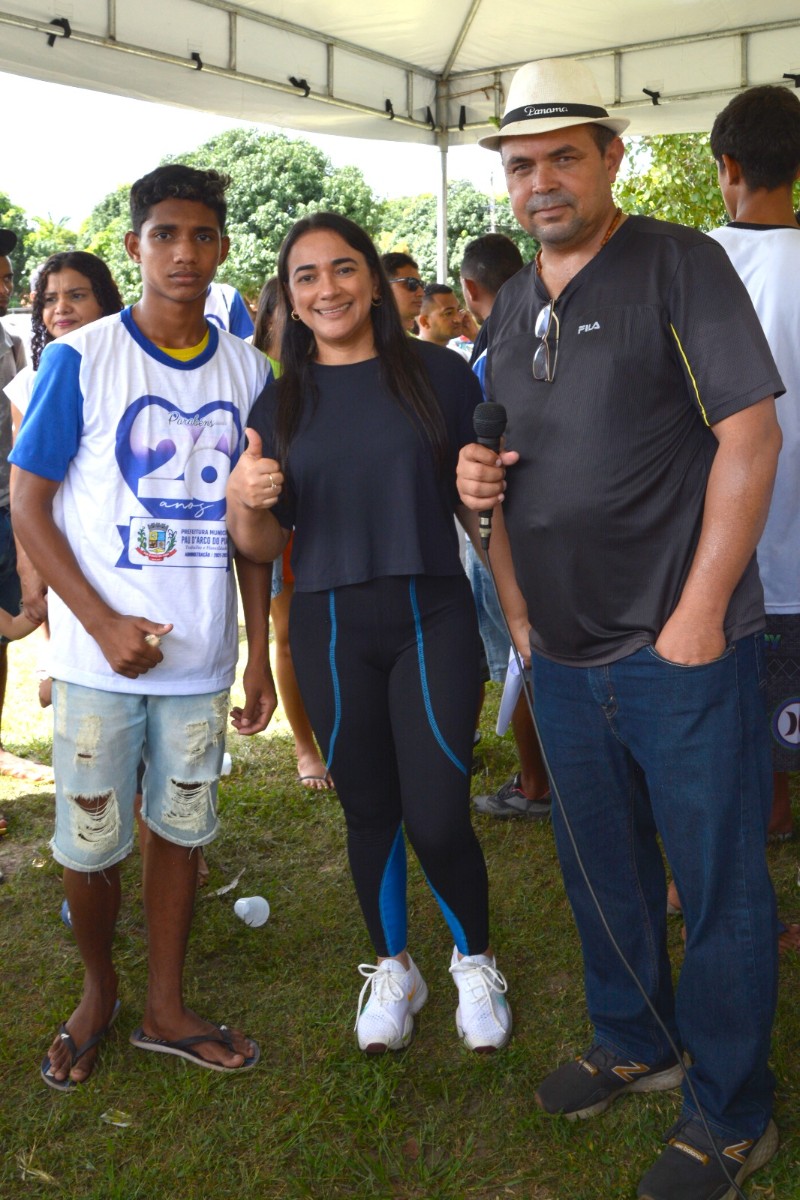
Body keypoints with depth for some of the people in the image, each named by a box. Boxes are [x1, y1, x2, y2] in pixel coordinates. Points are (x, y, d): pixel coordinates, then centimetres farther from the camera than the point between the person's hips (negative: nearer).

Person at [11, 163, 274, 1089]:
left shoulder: (246, 369, 4)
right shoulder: (79, 359, -6)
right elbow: (29, 506, -6)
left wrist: (260, 653, 6)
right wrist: (105, 624, -15)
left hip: (201, 656, 3)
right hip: (100, 655, -3)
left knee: (180, 829, 13)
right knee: (88, 846, 7)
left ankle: (164, 1009, 30)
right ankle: (97, 993, 33)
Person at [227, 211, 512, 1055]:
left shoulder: (437, 374, 1)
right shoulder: (280, 405, 7)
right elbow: (264, 545, 8)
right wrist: (244, 500, -14)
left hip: (433, 616, -2)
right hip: (330, 632, 2)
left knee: (437, 818, -5)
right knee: (370, 814, 12)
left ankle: (475, 962, 24)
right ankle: (392, 969, 35)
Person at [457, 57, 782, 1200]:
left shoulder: (678, 262, -7)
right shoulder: (512, 304, 12)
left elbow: (750, 435, -14)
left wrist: (699, 615, -18)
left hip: (681, 647, -6)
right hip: (563, 653, 7)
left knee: (719, 886, 5)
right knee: (602, 868, 20)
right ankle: (634, 1043, 42)